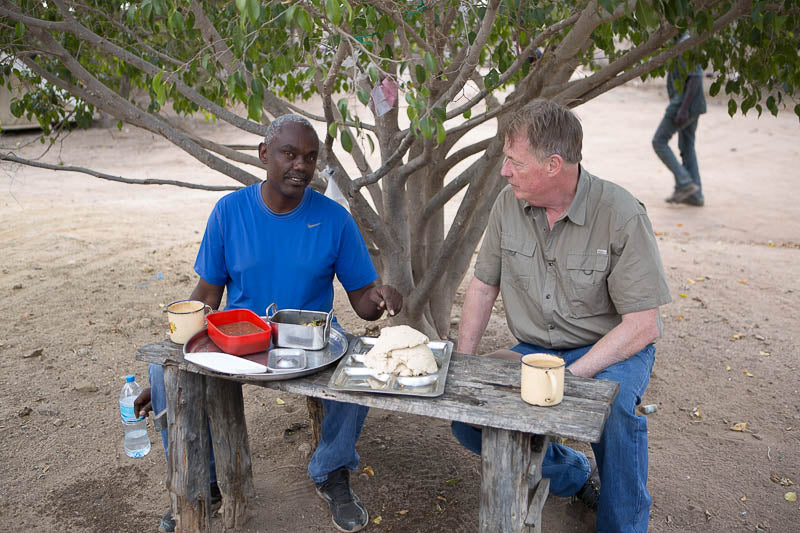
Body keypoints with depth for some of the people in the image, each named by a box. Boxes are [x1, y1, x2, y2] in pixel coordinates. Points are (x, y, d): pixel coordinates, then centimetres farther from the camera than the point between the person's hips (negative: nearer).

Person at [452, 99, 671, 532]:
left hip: (611, 350, -4)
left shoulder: (620, 214, -20)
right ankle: (573, 473, 14)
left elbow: (642, 325, -19)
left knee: (612, 405, -37)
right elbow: (483, 286, 6)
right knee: (467, 418, -13)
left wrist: (568, 377, -27)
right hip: (533, 351, 5)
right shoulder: (509, 204, -5)